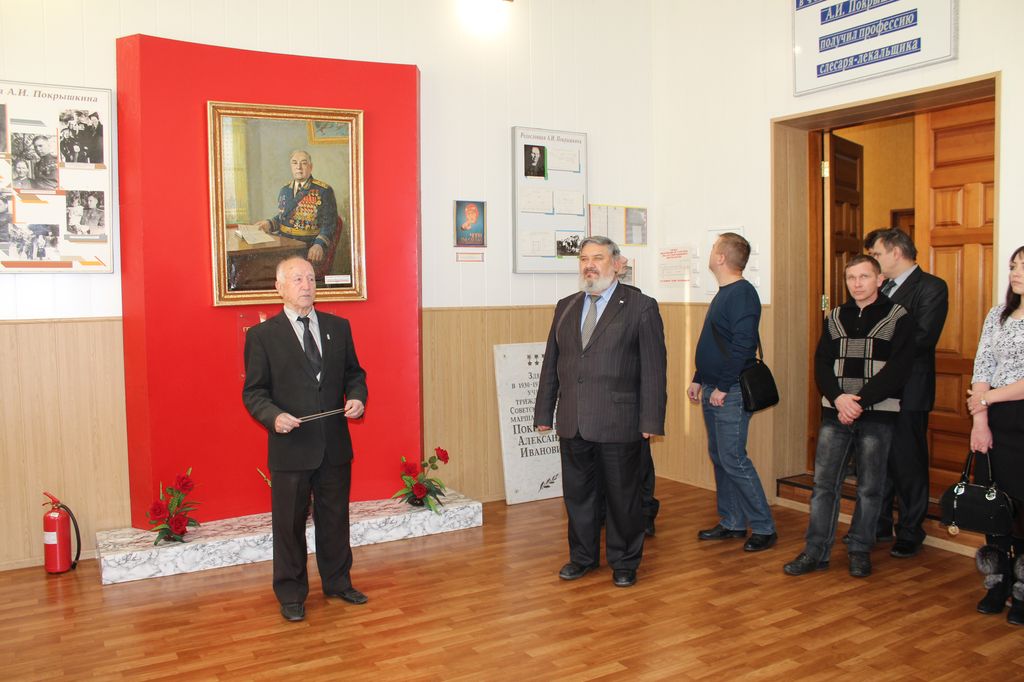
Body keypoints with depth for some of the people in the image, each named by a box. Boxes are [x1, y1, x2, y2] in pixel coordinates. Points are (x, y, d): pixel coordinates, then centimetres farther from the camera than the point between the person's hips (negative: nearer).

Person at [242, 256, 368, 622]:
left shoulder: (338, 327, 6)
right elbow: (253, 392, -5)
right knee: (290, 523, 9)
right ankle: (291, 593, 27)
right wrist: (274, 416, -23)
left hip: (335, 444, 3)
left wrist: (356, 397, -8)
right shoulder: (262, 335, -5)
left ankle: (337, 582, 35)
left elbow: (354, 373, 12)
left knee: (335, 518, 16)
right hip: (290, 447, -3)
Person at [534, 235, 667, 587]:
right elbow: (550, 363, 13)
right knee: (577, 493, 15)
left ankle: (624, 562, 27)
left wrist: (651, 420, -10)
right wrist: (544, 413, 10)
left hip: (619, 423, -4)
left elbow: (653, 368, -6)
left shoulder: (641, 307, -3)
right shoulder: (565, 307, 11)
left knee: (622, 495, 8)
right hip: (573, 424, 5)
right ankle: (583, 556, 33)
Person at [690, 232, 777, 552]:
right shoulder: (723, 294, 15)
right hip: (712, 391, 10)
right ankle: (732, 523, 23)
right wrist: (699, 380, 18)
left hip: (731, 393, -10)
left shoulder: (743, 294, -15)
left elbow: (743, 345, -21)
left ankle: (764, 528, 4)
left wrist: (723, 388, -20)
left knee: (734, 460, -7)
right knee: (719, 458, 13)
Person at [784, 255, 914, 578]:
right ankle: (816, 551, 10)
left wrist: (860, 401, -16)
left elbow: (898, 368, -9)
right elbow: (821, 363, 5)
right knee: (824, 483, 2)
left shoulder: (898, 317, 0)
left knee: (869, 487, 5)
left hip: (877, 414, -3)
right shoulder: (835, 317, 12)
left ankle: (860, 551, 19)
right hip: (835, 412, 3)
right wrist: (838, 398, -12)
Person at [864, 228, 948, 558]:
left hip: (908, 393, -7)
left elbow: (922, 337, -20)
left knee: (908, 463, 3)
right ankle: (879, 524, 27)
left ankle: (910, 533, 16)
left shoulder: (931, 287, -7)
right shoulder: (881, 288, 16)